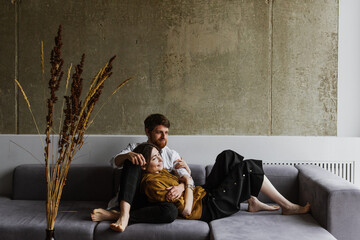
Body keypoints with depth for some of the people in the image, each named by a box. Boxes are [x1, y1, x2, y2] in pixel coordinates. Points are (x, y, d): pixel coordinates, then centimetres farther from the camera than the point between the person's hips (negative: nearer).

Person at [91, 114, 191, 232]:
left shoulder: (172, 155, 15)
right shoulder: (135, 148, 15)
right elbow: (114, 162, -2)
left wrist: (181, 186, -21)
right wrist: (128, 155, -25)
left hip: (154, 202, 1)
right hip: (132, 197, 0)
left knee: (171, 211, -35)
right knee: (132, 161, -23)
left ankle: (114, 215, -31)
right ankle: (124, 214, -36)